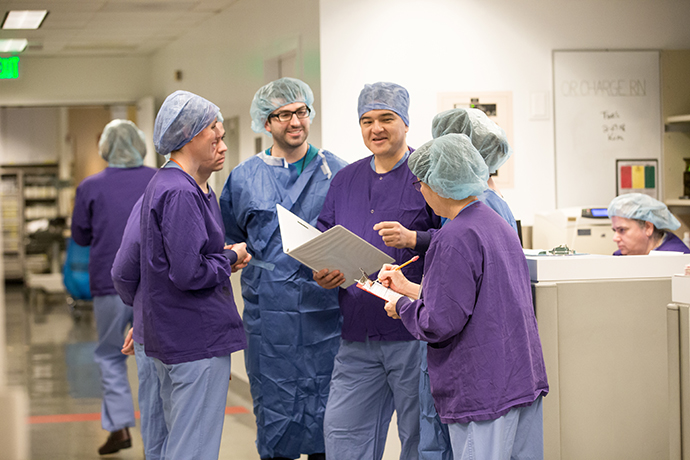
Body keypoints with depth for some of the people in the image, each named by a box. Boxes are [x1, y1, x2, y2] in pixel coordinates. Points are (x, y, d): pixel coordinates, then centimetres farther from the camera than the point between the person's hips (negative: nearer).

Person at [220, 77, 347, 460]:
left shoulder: (336, 173, 5)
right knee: (274, 416, 4)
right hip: (268, 317, 1)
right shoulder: (243, 178, 10)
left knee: (324, 415, 3)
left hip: (324, 316, -1)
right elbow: (227, 246, 18)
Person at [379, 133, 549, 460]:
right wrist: (409, 289, 26)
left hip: (482, 392, -9)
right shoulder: (499, 225, 12)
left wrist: (402, 306, 1)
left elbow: (440, 324, -18)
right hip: (524, 380, 9)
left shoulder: (456, 238, -16)